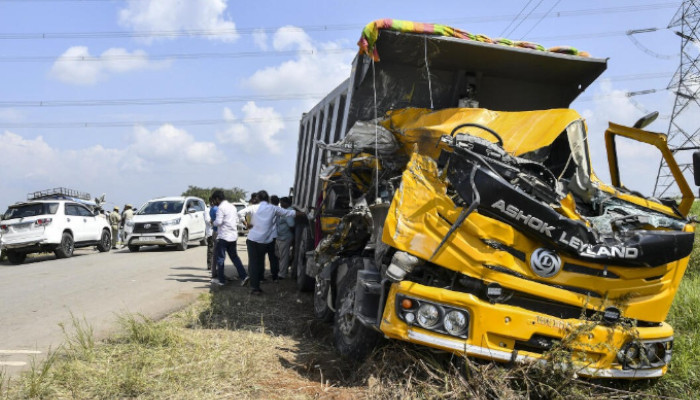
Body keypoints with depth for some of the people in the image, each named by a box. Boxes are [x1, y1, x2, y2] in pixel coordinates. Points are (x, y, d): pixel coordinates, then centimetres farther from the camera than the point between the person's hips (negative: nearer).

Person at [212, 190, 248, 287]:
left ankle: (221, 280, 7)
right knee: (234, 256, 13)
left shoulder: (221, 208, -13)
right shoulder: (232, 206, 14)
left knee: (220, 257, 3)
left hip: (223, 236, -8)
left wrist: (213, 223, 0)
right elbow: (237, 221, 18)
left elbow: (218, 222, -19)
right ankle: (243, 276, 3)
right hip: (233, 236, 8)